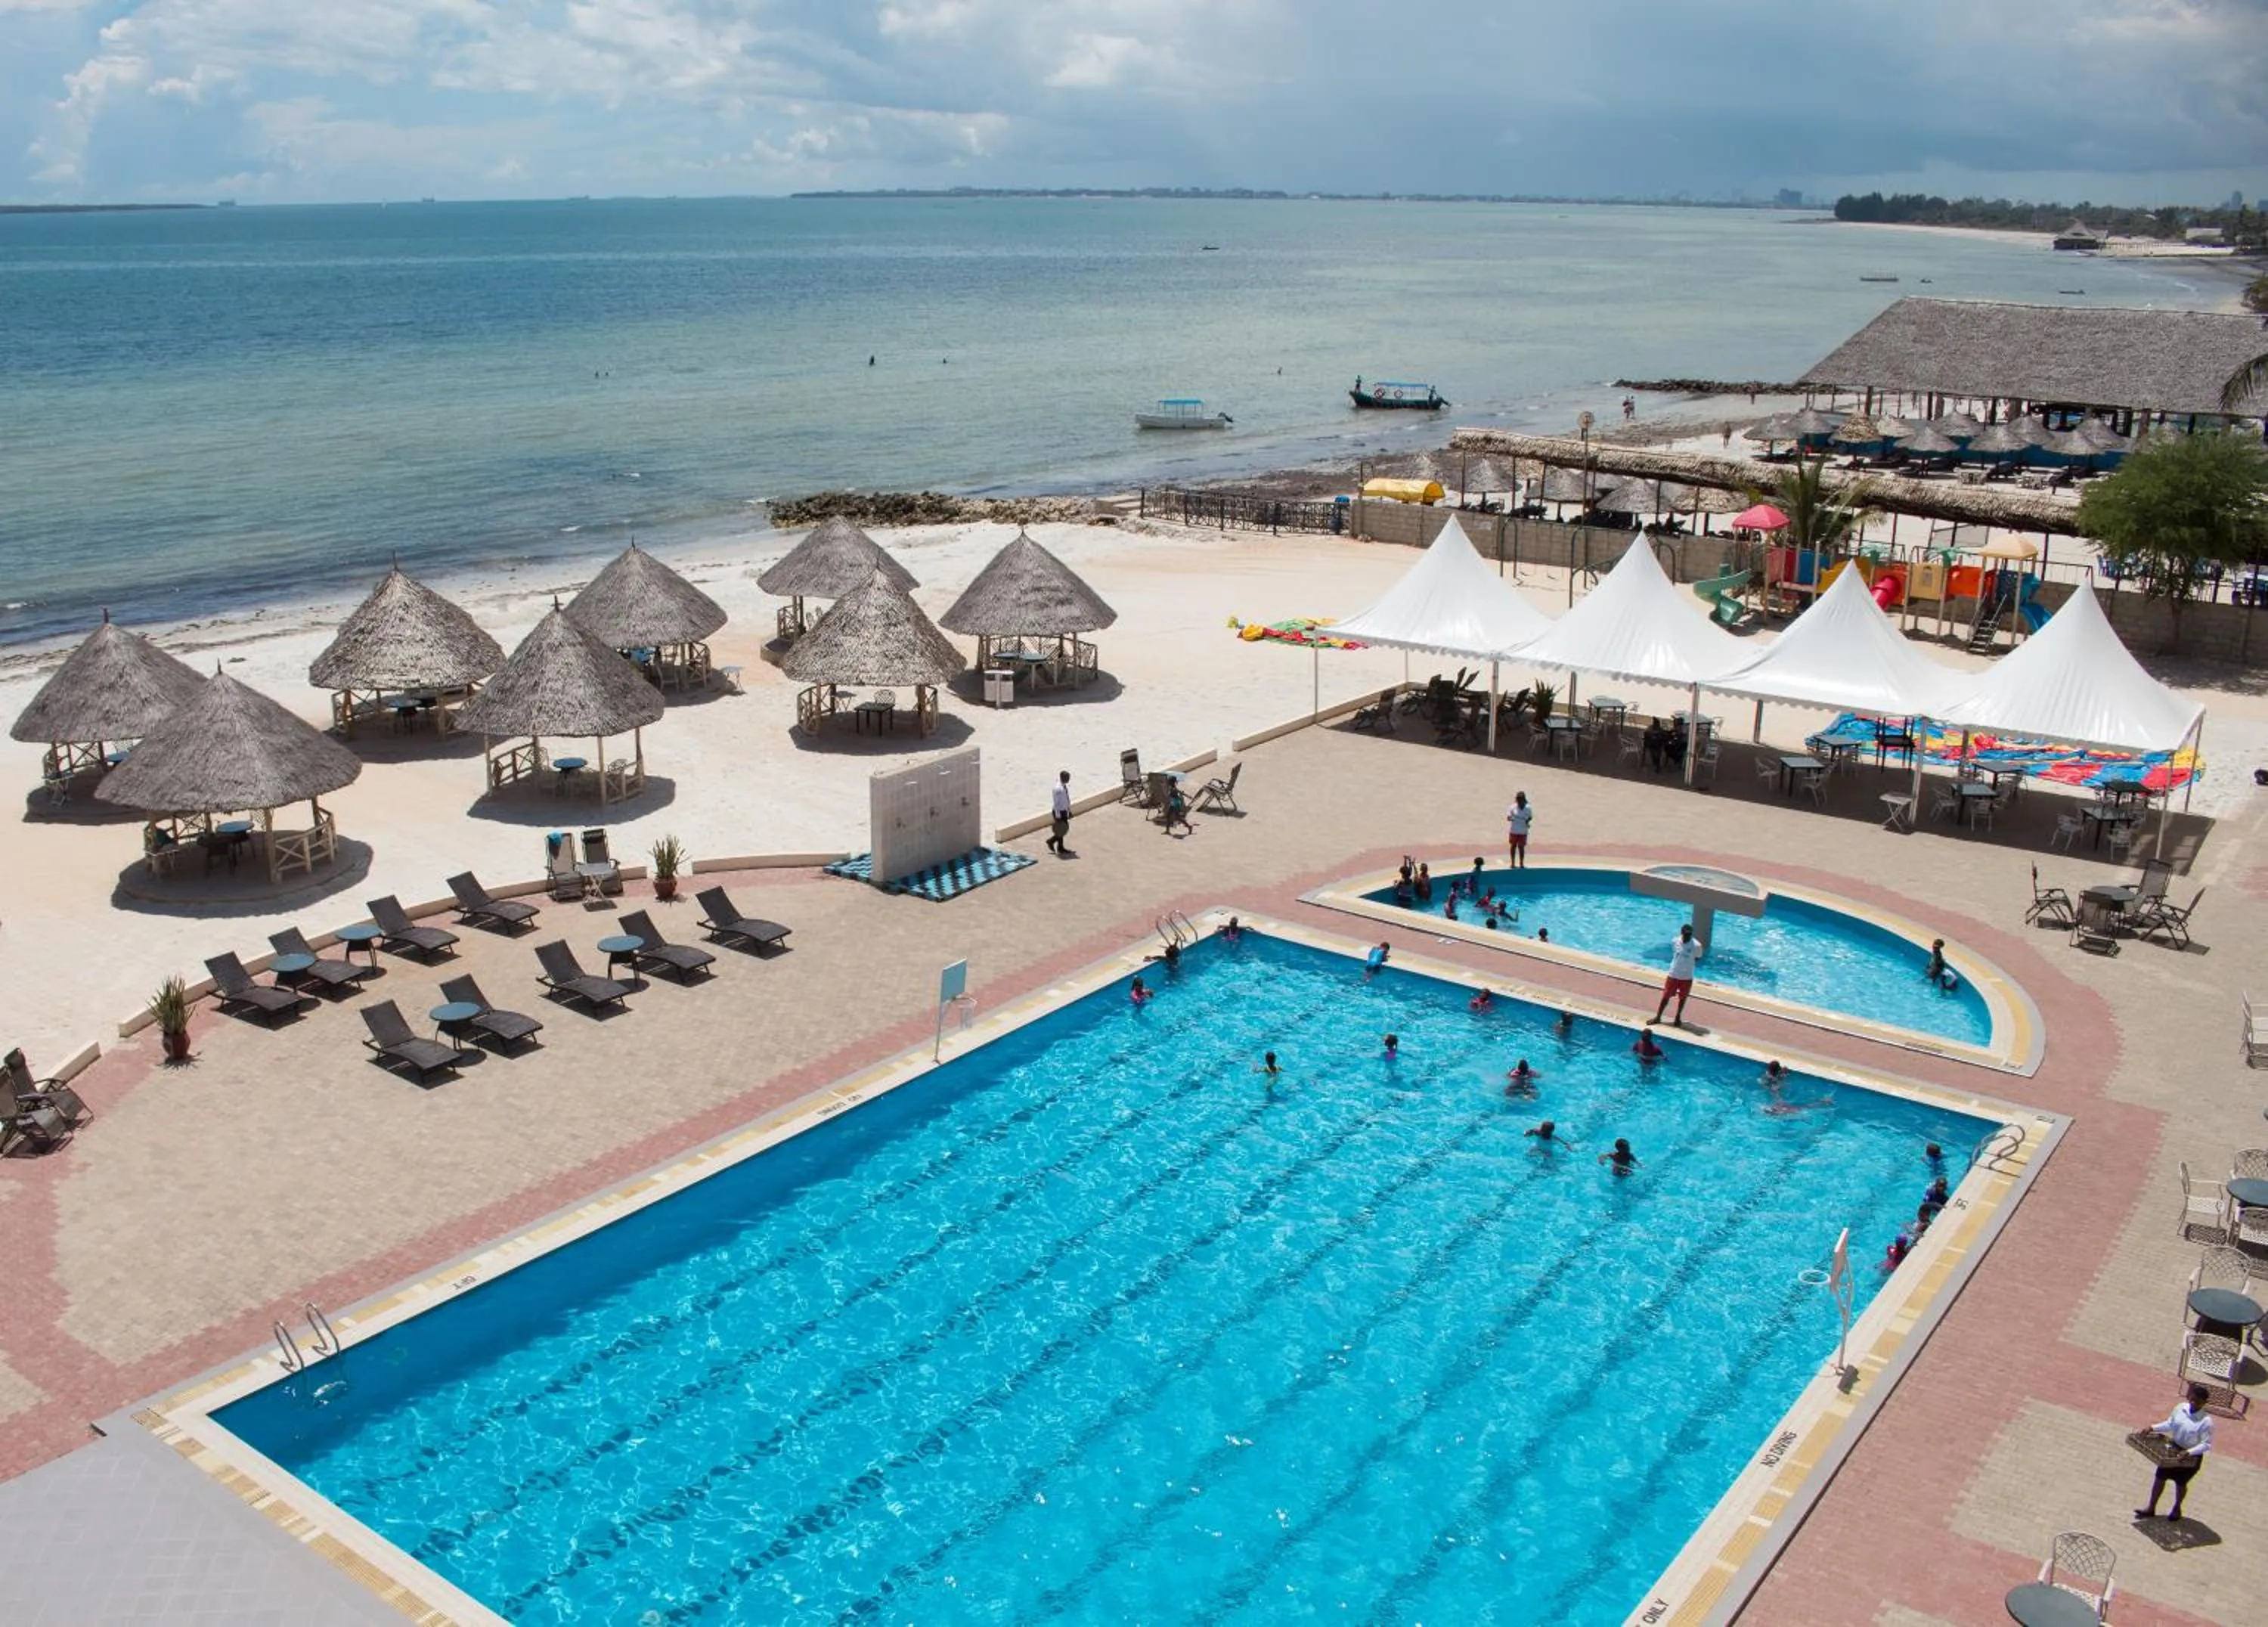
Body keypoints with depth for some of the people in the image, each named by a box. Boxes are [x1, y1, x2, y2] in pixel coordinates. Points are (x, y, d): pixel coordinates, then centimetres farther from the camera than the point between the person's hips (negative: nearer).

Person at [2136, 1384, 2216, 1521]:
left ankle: (2177, 1509, 43)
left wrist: (2189, 1452, -34)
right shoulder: (2181, 1408, -10)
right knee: (2160, 1476, 10)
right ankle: (2151, 1508, 23)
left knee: (2180, 1483, 16)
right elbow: (2170, 1425, 5)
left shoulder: (2206, 1421, -26)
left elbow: (2206, 1444, -23)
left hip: (2191, 1457, -5)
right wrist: (2153, 1428, -6)